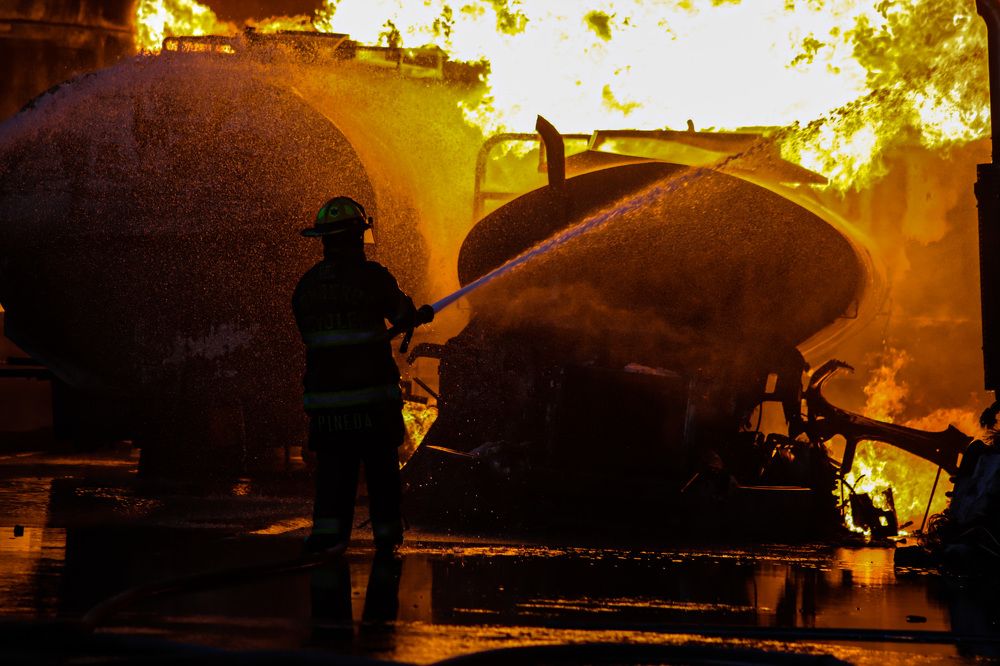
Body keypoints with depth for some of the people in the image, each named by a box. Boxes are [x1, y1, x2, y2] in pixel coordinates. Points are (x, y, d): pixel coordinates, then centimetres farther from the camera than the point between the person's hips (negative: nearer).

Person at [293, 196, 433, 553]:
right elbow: (402, 316, 4)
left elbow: (309, 335, 14)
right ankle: (386, 530, 11)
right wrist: (422, 315, 28)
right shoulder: (372, 276, -7)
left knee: (333, 463, 7)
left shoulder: (306, 284, 5)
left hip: (325, 391, 3)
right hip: (372, 390, -3)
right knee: (380, 463, 6)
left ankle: (328, 528, -3)